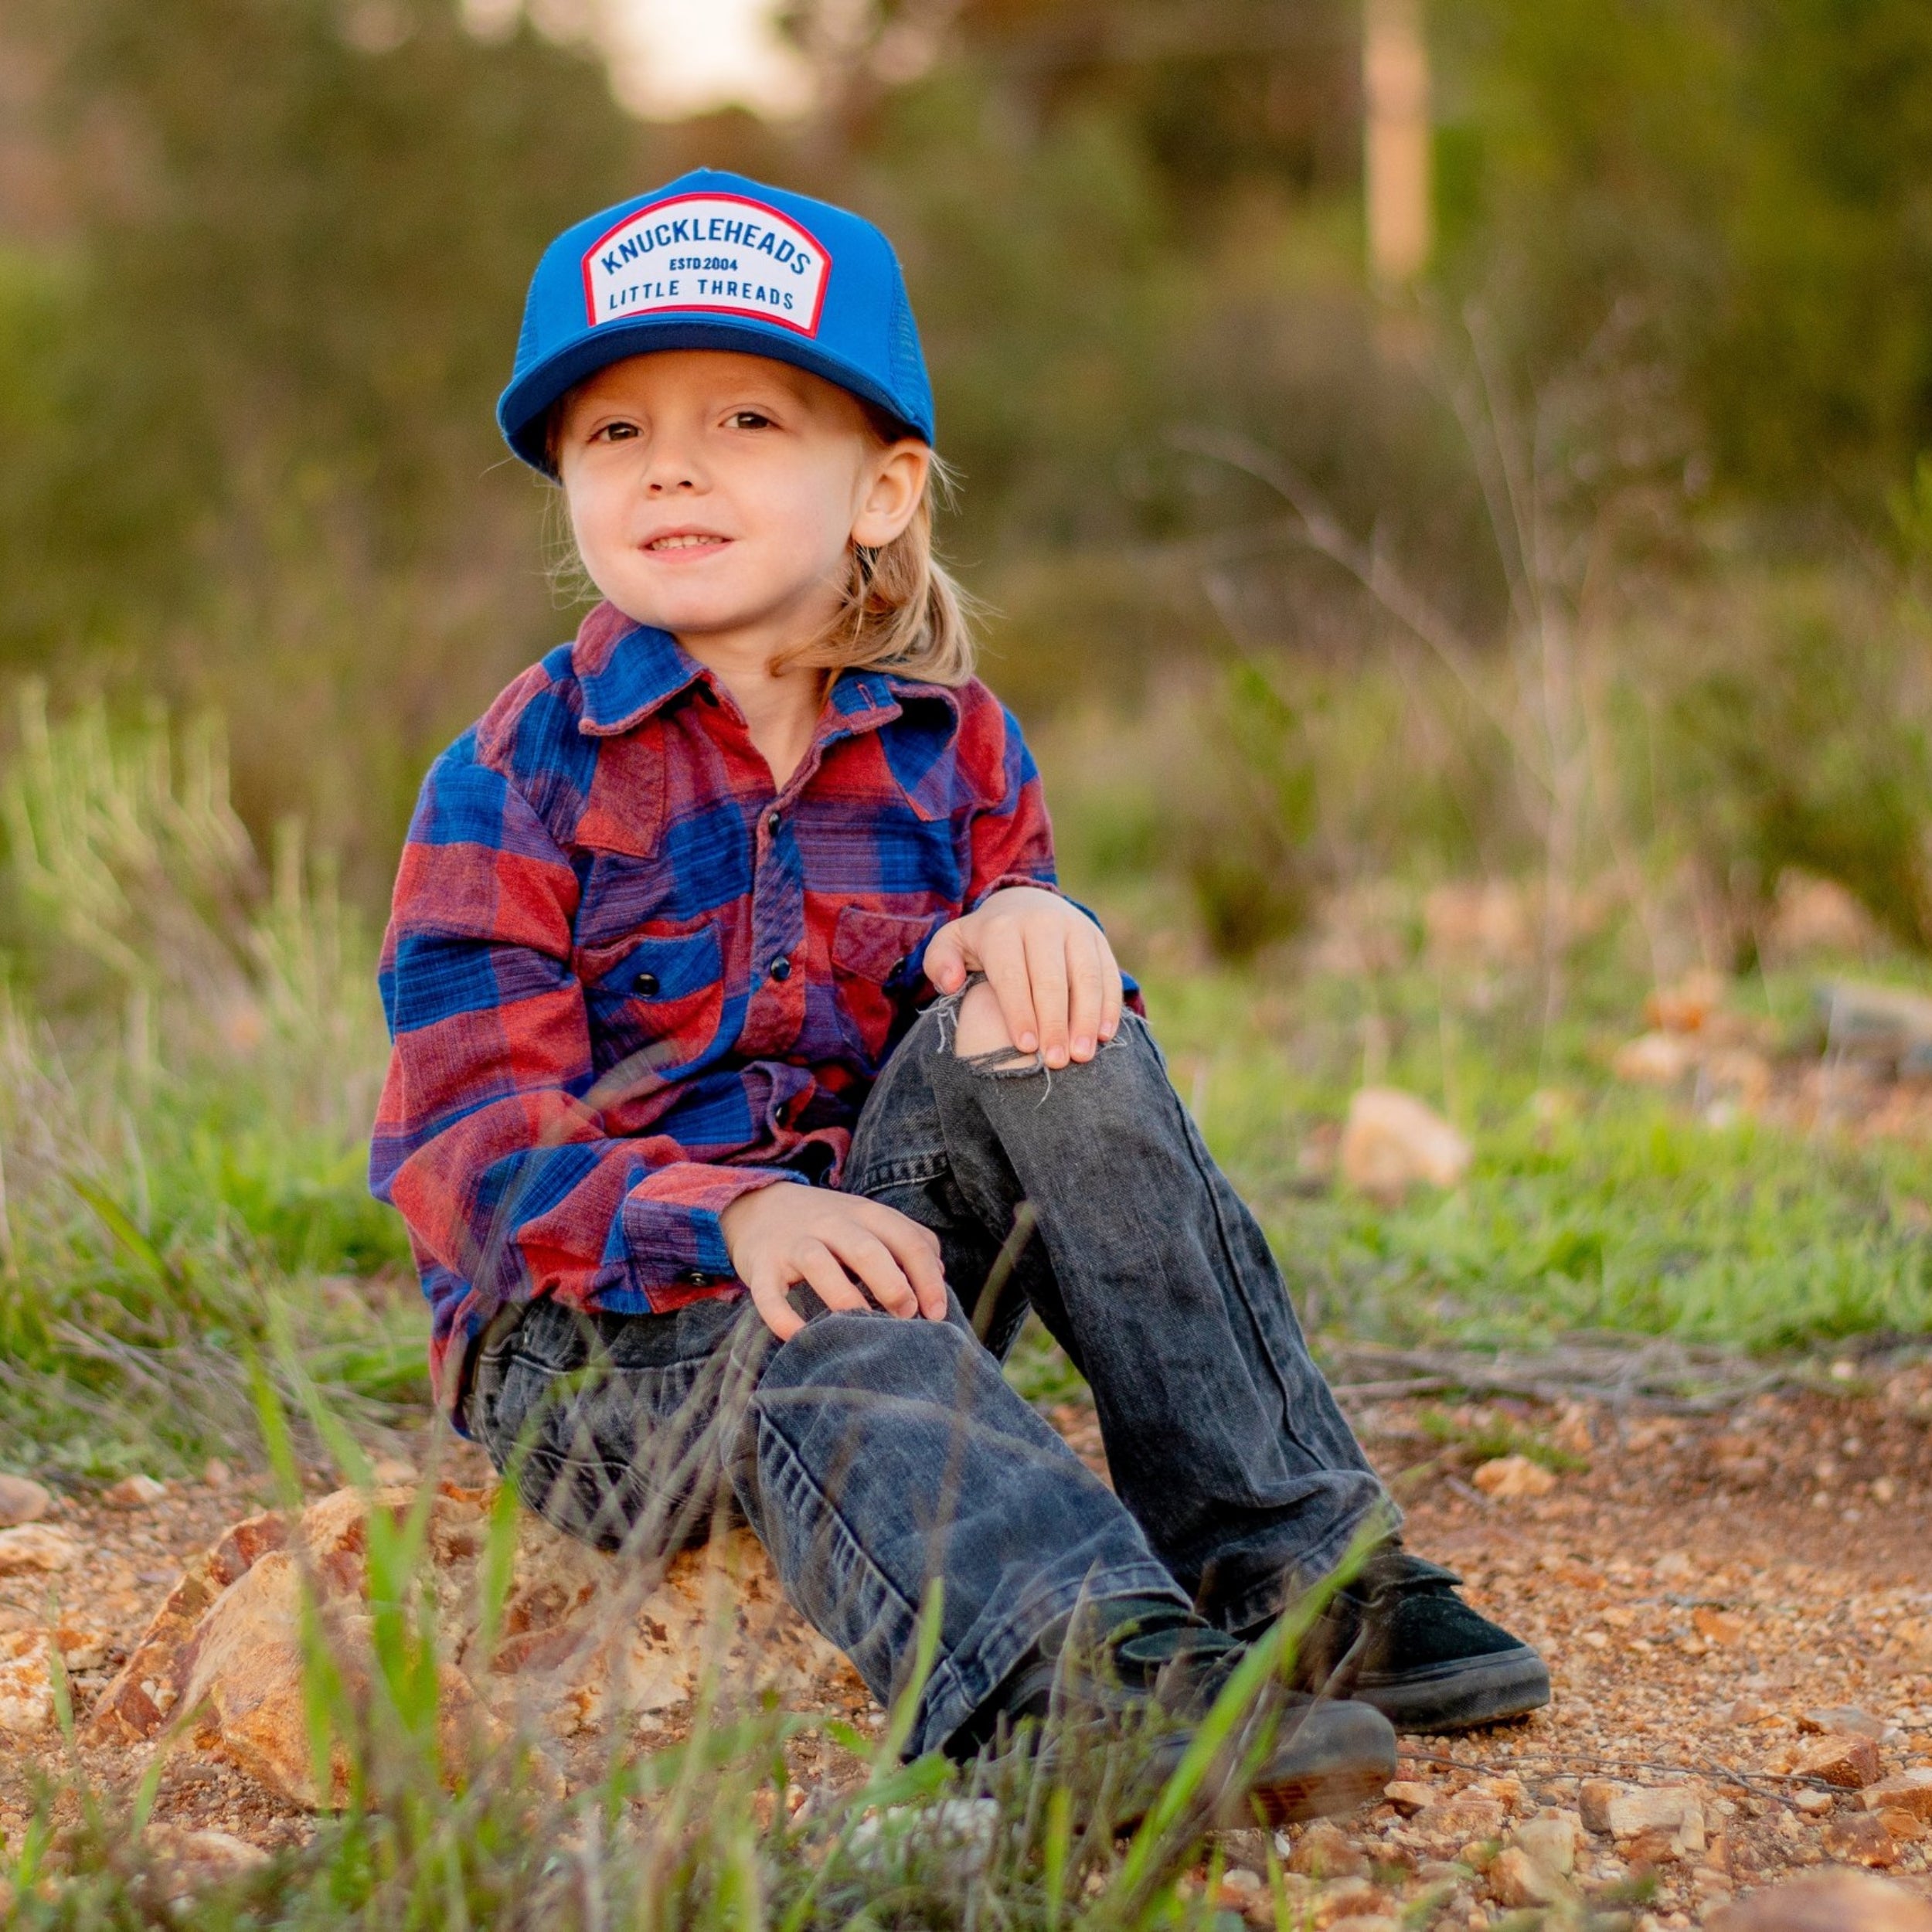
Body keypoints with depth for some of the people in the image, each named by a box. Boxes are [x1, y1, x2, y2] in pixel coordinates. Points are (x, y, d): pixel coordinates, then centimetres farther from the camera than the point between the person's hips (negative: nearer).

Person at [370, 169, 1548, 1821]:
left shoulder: (951, 747, 9)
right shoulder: (521, 779, -5)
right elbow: (471, 1136, -14)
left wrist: (1026, 930, -21)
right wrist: (733, 1215, -33)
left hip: (854, 1233, 4)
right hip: (590, 1328, -4)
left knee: (1027, 1029, -22)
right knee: (843, 1354, -36)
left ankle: (1292, 1554, -25)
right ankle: (1067, 1669, -67)